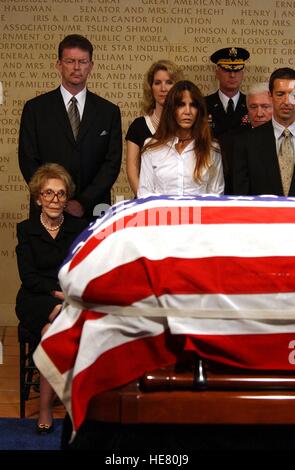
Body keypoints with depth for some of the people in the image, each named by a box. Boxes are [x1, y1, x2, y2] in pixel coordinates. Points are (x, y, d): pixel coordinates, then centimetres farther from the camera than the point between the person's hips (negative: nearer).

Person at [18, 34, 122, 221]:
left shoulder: (109, 112, 6)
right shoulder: (35, 108, 3)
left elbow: (112, 163, 0)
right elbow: (28, 161, -1)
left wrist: (84, 202, -11)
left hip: (93, 212, 1)